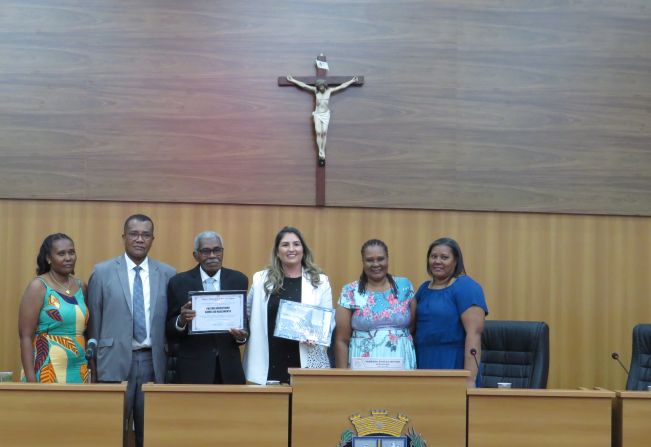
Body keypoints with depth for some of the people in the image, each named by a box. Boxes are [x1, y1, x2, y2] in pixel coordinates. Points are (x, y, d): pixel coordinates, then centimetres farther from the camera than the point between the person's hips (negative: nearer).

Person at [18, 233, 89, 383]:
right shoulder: (38, 287, -5)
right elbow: (25, 336, -8)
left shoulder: (81, 287, 9)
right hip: (46, 372, -5)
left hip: (79, 372, 5)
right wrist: (31, 379, -15)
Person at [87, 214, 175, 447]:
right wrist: (93, 360, 1)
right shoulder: (102, 272, 2)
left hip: (154, 361, 2)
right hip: (115, 361, -2)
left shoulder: (167, 274, 6)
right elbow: (94, 321, 3)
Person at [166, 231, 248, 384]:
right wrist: (181, 320, -20)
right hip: (192, 370, -2)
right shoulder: (179, 283, 0)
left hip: (229, 369, 2)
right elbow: (169, 333, 1)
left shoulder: (238, 280, 5)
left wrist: (241, 336, -13)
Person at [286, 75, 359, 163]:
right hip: (317, 114, -1)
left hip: (326, 114, 1)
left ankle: (323, 153, -1)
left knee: (324, 133, -4)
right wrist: (292, 80, -3)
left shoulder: (329, 90, -4)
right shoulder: (315, 90, -5)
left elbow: (342, 86, 3)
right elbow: (303, 85, -4)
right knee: (318, 132, -12)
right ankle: (321, 153, -13)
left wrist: (352, 81, 5)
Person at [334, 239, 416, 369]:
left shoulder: (404, 286, 7)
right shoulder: (350, 292, 0)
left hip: (401, 366, 2)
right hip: (363, 367, -2)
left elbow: (414, 327, 12)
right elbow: (341, 340, 1)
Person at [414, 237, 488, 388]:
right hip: (424, 365, 6)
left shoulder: (466, 287, -8)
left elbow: (474, 334, -16)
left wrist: (470, 379, -22)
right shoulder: (424, 288, 13)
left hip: (454, 367, -6)